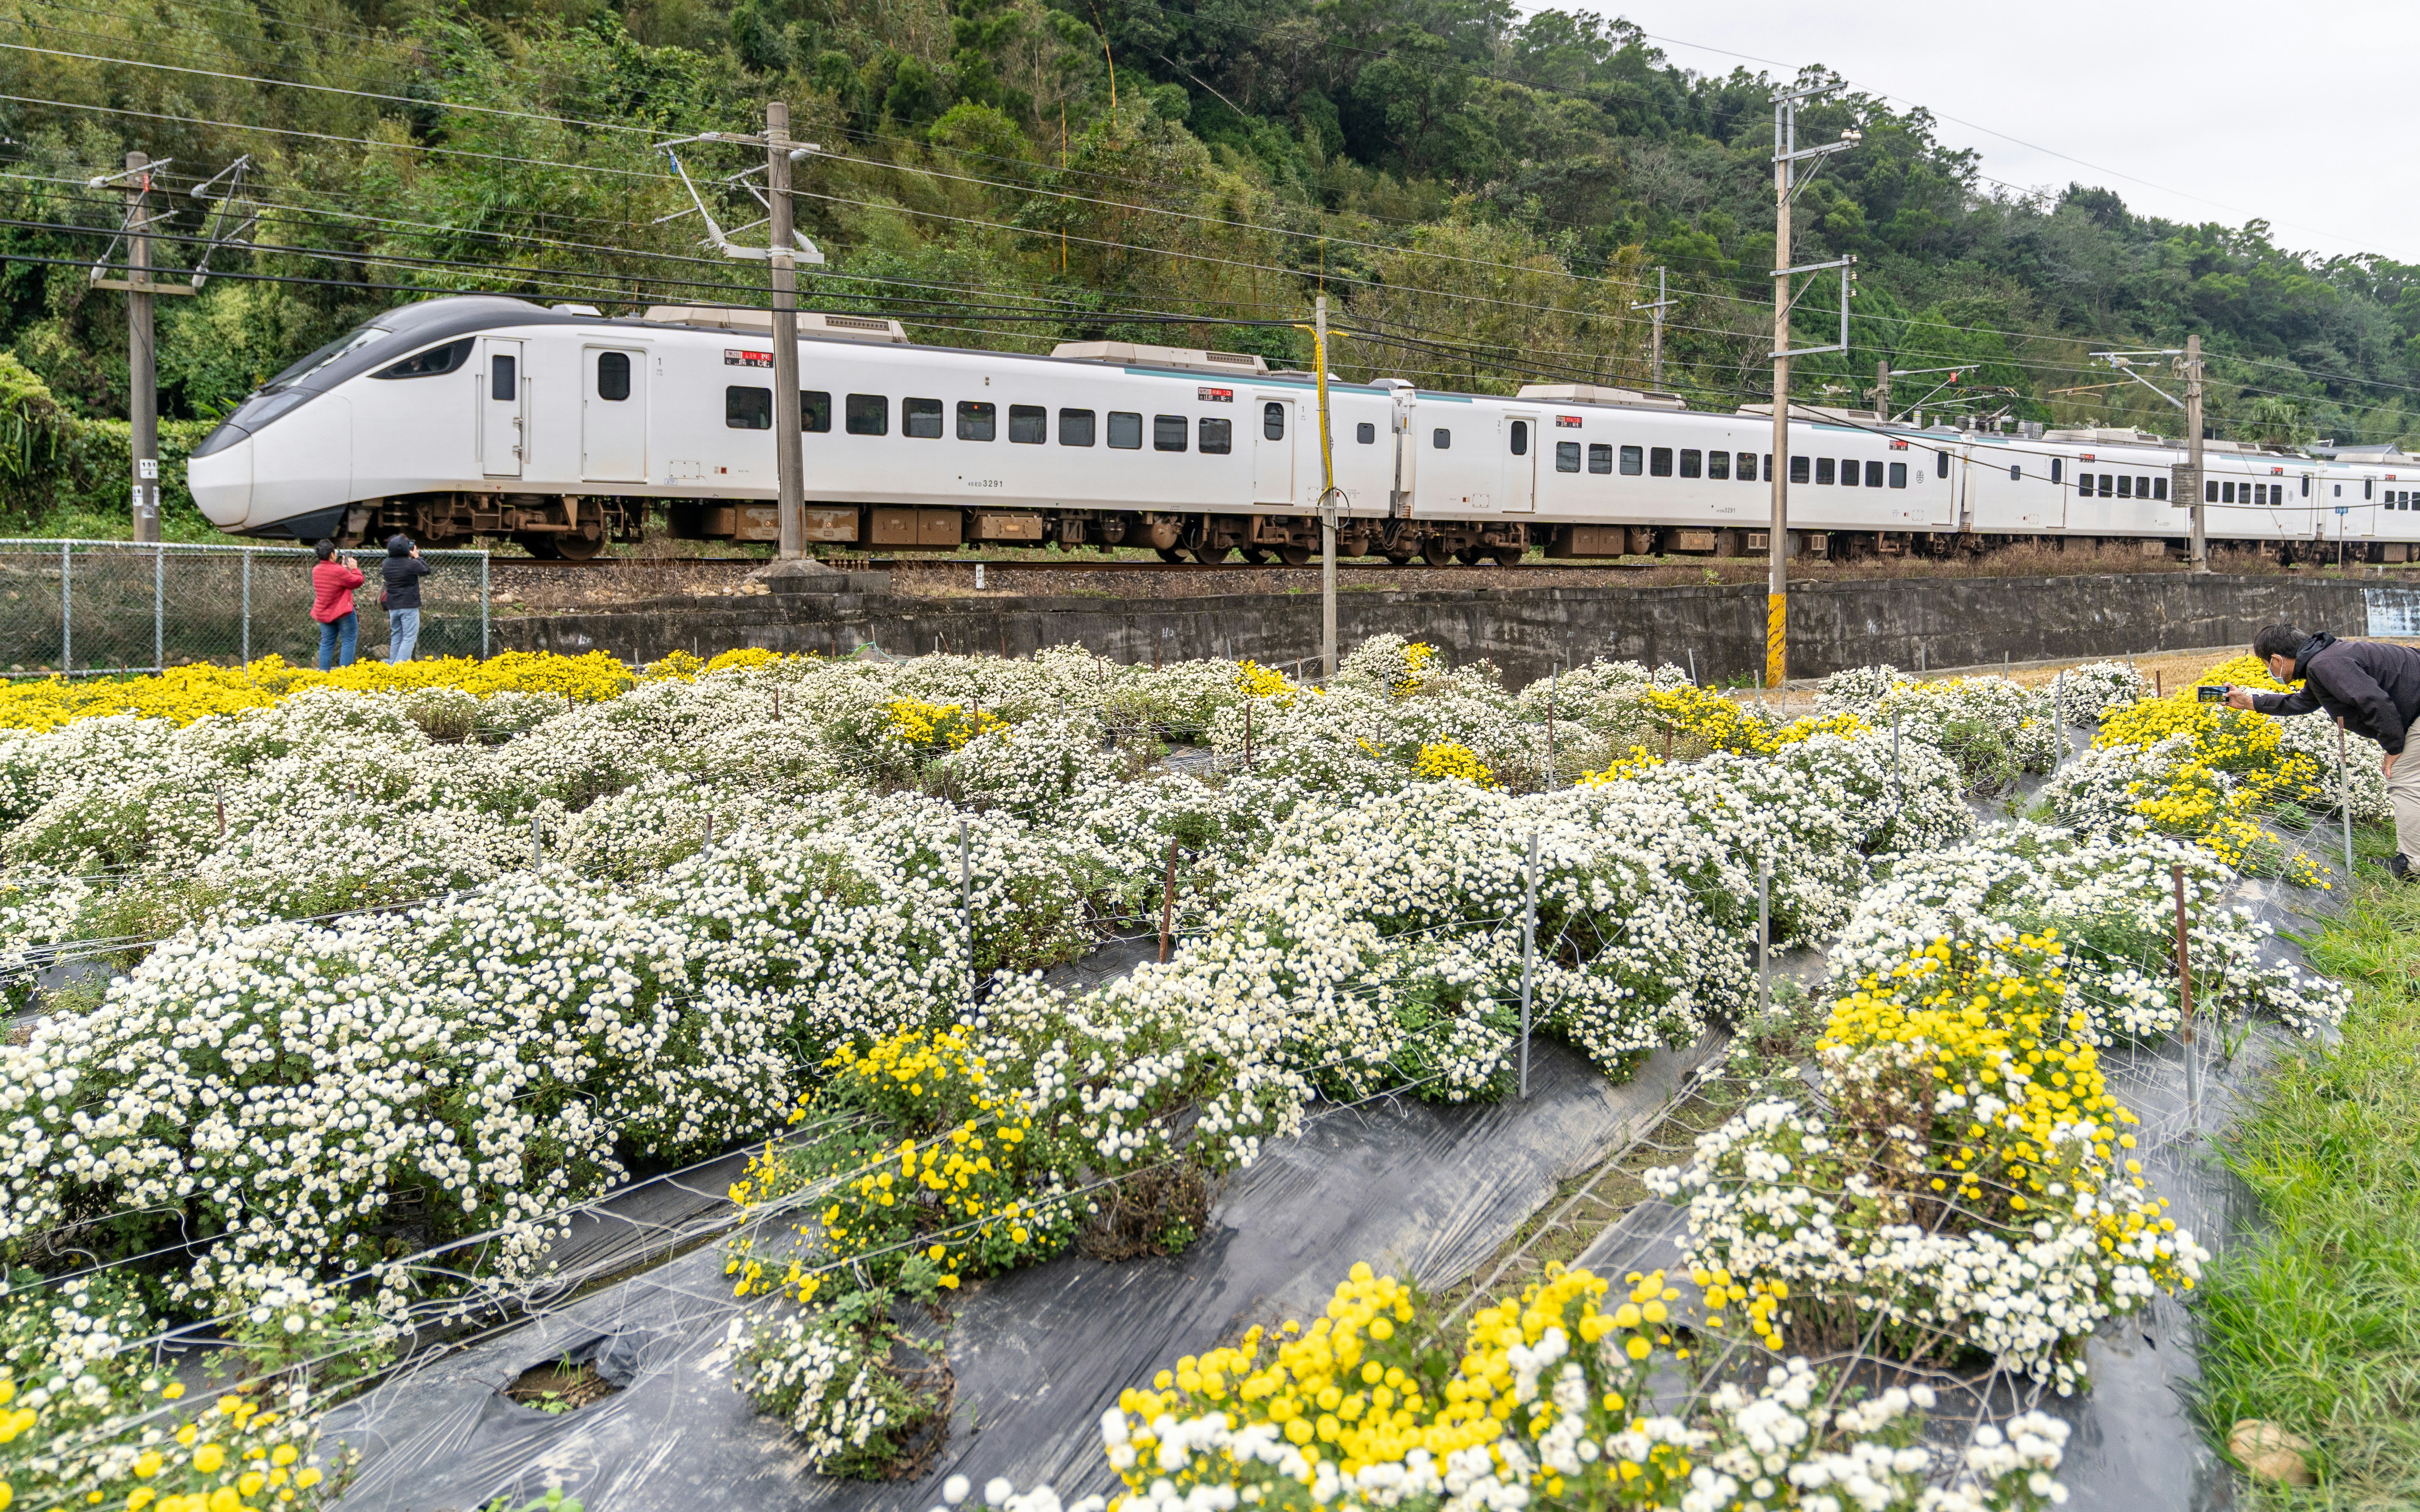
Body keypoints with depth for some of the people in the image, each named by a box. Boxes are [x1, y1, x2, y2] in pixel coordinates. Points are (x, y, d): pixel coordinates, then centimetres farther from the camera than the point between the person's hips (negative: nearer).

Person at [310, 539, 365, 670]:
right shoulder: (339, 571, -21)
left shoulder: (316, 571, 4)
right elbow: (358, 581, -13)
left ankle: (323, 672, 9)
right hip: (342, 612, -7)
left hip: (323, 613, 7)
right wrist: (354, 569, 2)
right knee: (349, 641, 0)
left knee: (327, 643, 11)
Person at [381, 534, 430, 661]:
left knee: (395, 637, 16)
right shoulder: (412, 564, -16)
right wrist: (417, 557, 11)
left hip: (393, 607, 6)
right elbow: (426, 571, 0)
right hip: (409, 606, -6)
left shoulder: (386, 565, 2)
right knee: (409, 638, -4)